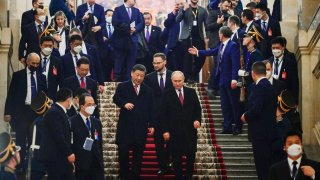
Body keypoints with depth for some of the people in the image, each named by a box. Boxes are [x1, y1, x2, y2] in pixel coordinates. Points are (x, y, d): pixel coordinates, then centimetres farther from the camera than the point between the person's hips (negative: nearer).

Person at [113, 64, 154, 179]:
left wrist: (151, 125, 6)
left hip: (141, 126, 2)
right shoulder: (122, 87, 6)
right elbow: (116, 98, -9)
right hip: (125, 125, -2)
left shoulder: (148, 90, 13)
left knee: (138, 153, 4)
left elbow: (151, 109, 12)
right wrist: (124, 104, -29)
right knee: (123, 151, -4)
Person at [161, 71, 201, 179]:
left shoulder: (191, 92, 6)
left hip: (190, 129, 2)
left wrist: (197, 119, -9)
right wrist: (165, 130, -8)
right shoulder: (167, 95, -1)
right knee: (177, 156, 3)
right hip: (175, 131, -2)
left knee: (191, 154, 5)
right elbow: (164, 114, -2)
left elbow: (198, 108, 10)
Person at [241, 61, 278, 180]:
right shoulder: (268, 85, 13)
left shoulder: (260, 86, -16)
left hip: (260, 132, -10)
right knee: (266, 163, 14)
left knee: (262, 165, -7)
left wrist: (246, 116, -5)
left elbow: (256, 109, -23)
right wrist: (248, 115, 13)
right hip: (268, 131, 10)